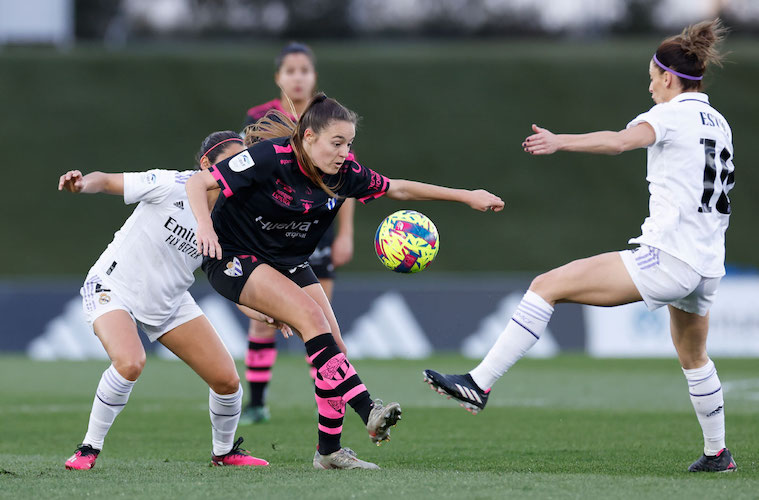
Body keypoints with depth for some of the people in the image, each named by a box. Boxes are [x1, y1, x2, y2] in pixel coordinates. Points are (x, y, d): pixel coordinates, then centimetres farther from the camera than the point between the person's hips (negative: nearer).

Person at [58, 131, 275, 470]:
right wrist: (84, 183, -41)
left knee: (227, 380, -1)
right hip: (112, 288, -6)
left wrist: (264, 314, -22)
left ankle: (224, 451, 28)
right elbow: (106, 181, -18)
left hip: (169, 302, 6)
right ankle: (89, 448, -14)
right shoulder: (172, 186, -21)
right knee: (131, 363, -34)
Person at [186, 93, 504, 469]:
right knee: (309, 314, -28)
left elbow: (398, 189, 5)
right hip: (234, 256, -7)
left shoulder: (345, 172, -9)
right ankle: (368, 410, -31)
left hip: (289, 262, 7)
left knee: (334, 349, -4)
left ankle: (329, 451, 9)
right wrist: (205, 226, -43)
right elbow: (198, 183, -25)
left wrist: (467, 196, 4)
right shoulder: (270, 158, -26)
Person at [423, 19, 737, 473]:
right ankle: (717, 453, 38)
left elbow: (621, 141, -28)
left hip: (666, 260, -9)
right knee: (694, 357, 31)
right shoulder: (719, 123, 17)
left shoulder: (673, 114, -7)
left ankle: (480, 384, -15)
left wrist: (561, 142, -36)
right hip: (708, 266, 9)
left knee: (547, 287, -9)